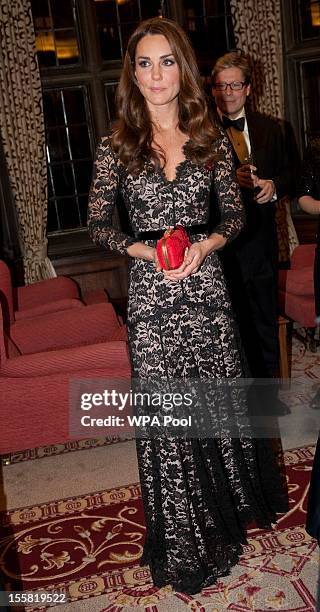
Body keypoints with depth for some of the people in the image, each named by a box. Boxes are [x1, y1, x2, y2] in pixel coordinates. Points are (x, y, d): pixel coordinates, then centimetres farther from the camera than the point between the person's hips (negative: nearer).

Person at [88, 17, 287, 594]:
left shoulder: (211, 140, 4)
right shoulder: (116, 145, 0)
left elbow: (234, 213, 8)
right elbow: (98, 223, 2)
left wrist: (205, 244, -12)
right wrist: (146, 250, -14)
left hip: (205, 286, 2)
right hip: (150, 293, -1)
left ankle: (234, 501, 41)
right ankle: (186, 542, 25)